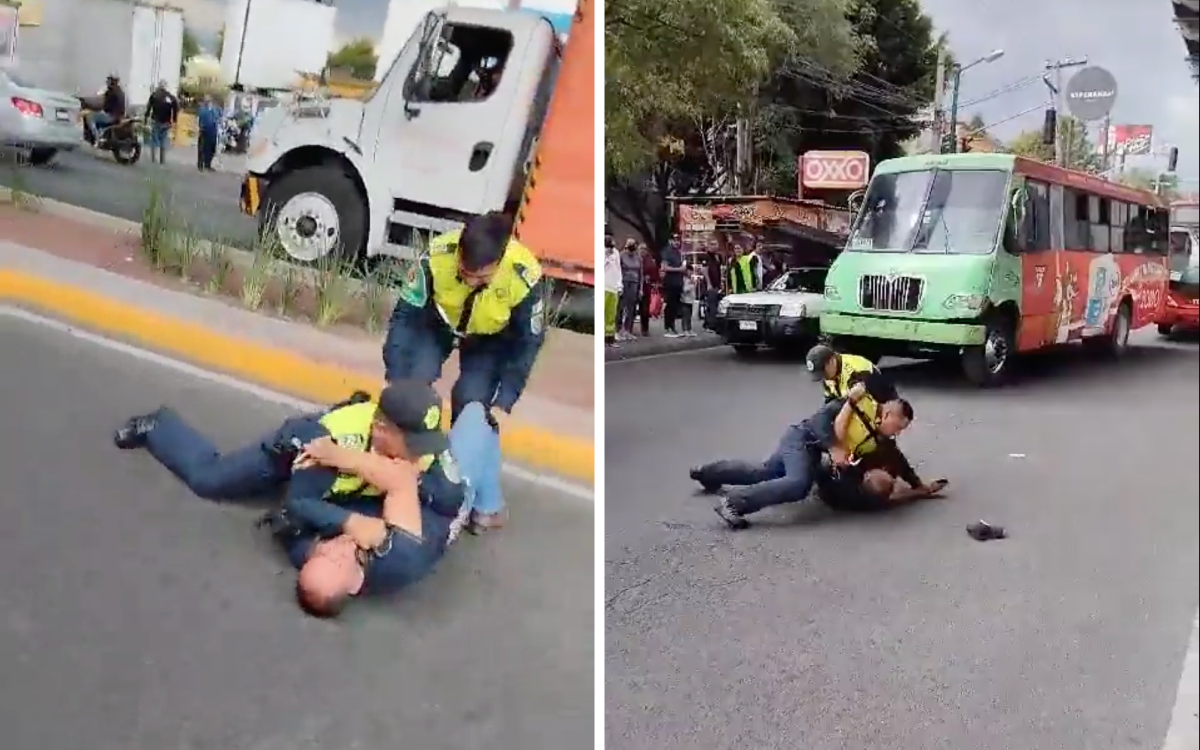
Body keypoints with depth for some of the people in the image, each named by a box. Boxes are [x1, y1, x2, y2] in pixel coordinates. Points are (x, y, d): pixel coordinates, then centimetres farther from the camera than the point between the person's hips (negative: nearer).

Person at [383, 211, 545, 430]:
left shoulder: (524, 279, -36)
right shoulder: (437, 257, -36)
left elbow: (527, 342, -21)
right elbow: (405, 316, -25)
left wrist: (503, 403, -26)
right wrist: (396, 382, -31)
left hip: (490, 338, -1)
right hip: (438, 322, 1)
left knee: (470, 401, -18)